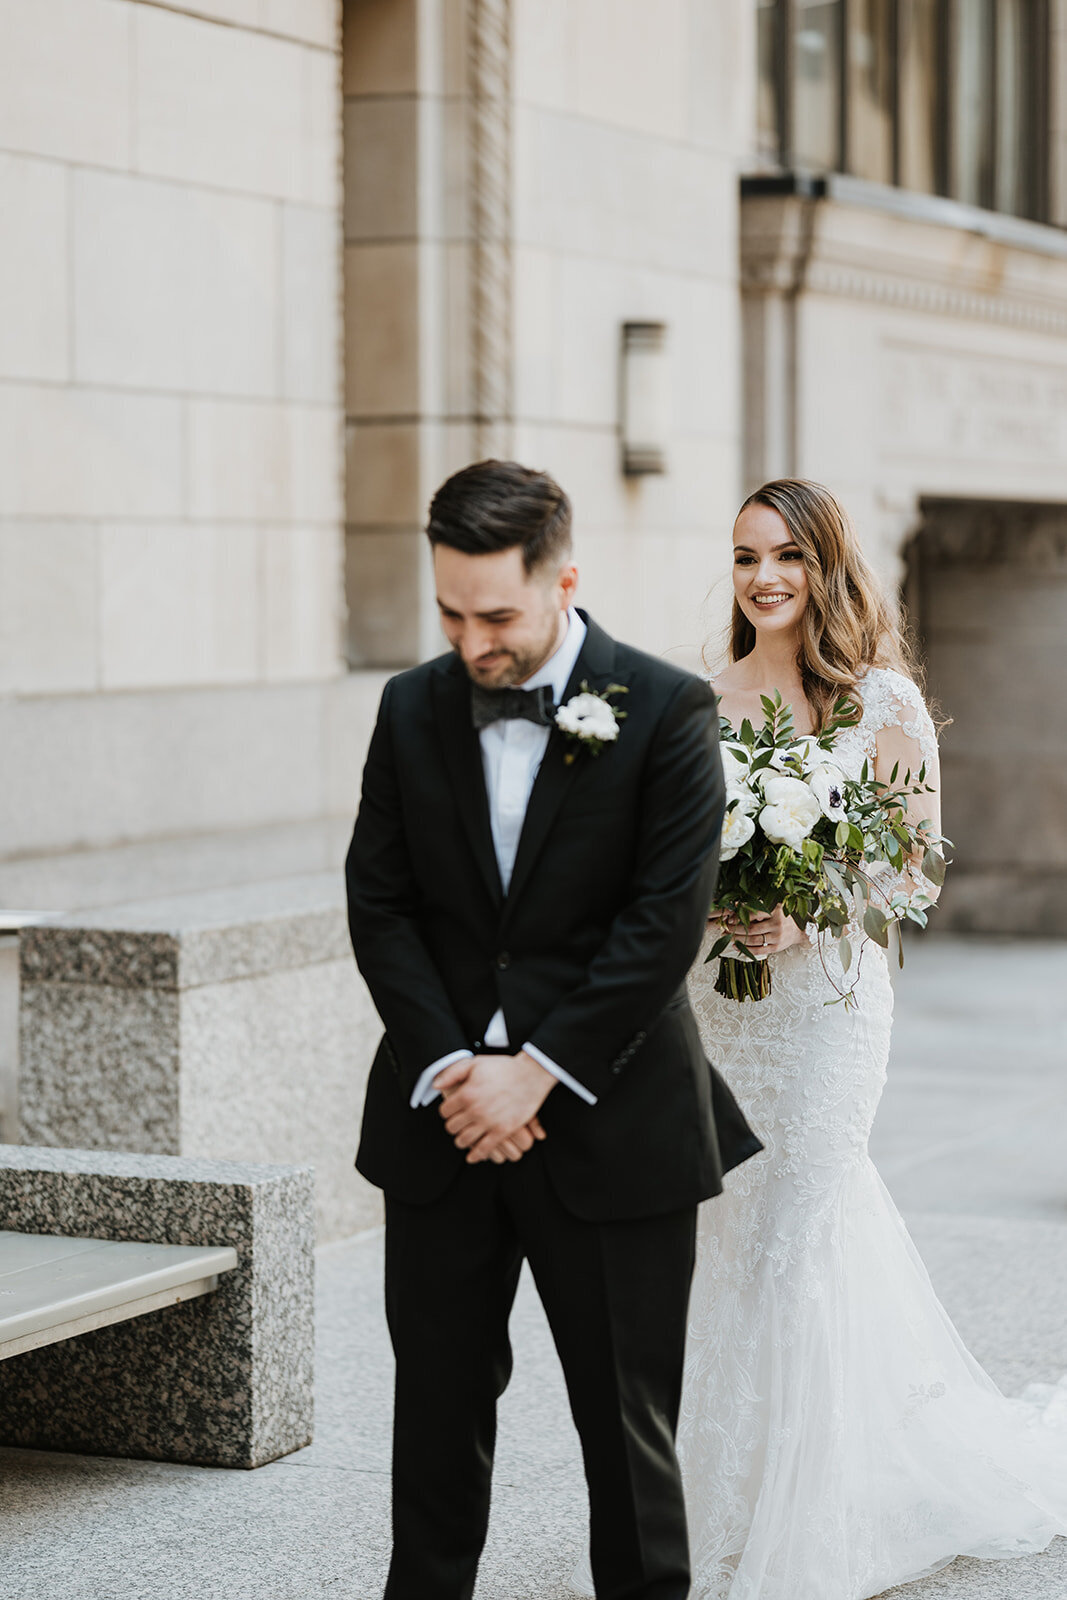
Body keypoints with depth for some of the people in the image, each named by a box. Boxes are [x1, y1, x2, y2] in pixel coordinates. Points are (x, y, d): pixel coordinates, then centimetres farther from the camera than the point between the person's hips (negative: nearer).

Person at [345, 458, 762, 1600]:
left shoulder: (665, 712, -8)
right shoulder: (412, 711, 5)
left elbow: (665, 919, -13)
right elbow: (379, 904, 2)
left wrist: (537, 1073, -16)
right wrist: (449, 1070, -10)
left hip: (608, 1121, -3)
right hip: (441, 1119, 4)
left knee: (627, 1408, 5)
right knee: (438, 1391, 11)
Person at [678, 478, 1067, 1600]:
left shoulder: (881, 700, -4)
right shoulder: (701, 698, 7)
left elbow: (912, 869, -4)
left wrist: (805, 918, -20)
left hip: (823, 996, -4)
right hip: (710, 998, 4)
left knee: (791, 1247, -4)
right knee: (723, 1243, 8)